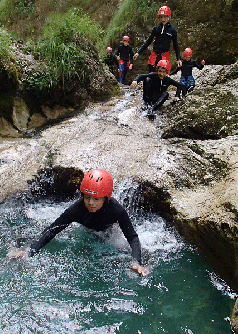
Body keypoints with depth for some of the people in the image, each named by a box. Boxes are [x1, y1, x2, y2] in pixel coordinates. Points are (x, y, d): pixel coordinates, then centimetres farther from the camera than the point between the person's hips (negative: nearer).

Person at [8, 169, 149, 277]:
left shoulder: (117, 211, -42)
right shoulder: (76, 209, -41)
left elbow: (132, 237, -37)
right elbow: (51, 230, -38)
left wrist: (137, 263, -53)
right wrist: (30, 252, -51)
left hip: (108, 230, -1)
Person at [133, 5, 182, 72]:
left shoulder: (172, 30, 4)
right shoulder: (155, 28, 9)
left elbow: (175, 45, 9)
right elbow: (148, 41, 12)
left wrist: (178, 59, 2)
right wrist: (138, 52, 5)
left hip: (164, 56, -2)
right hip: (154, 55, 2)